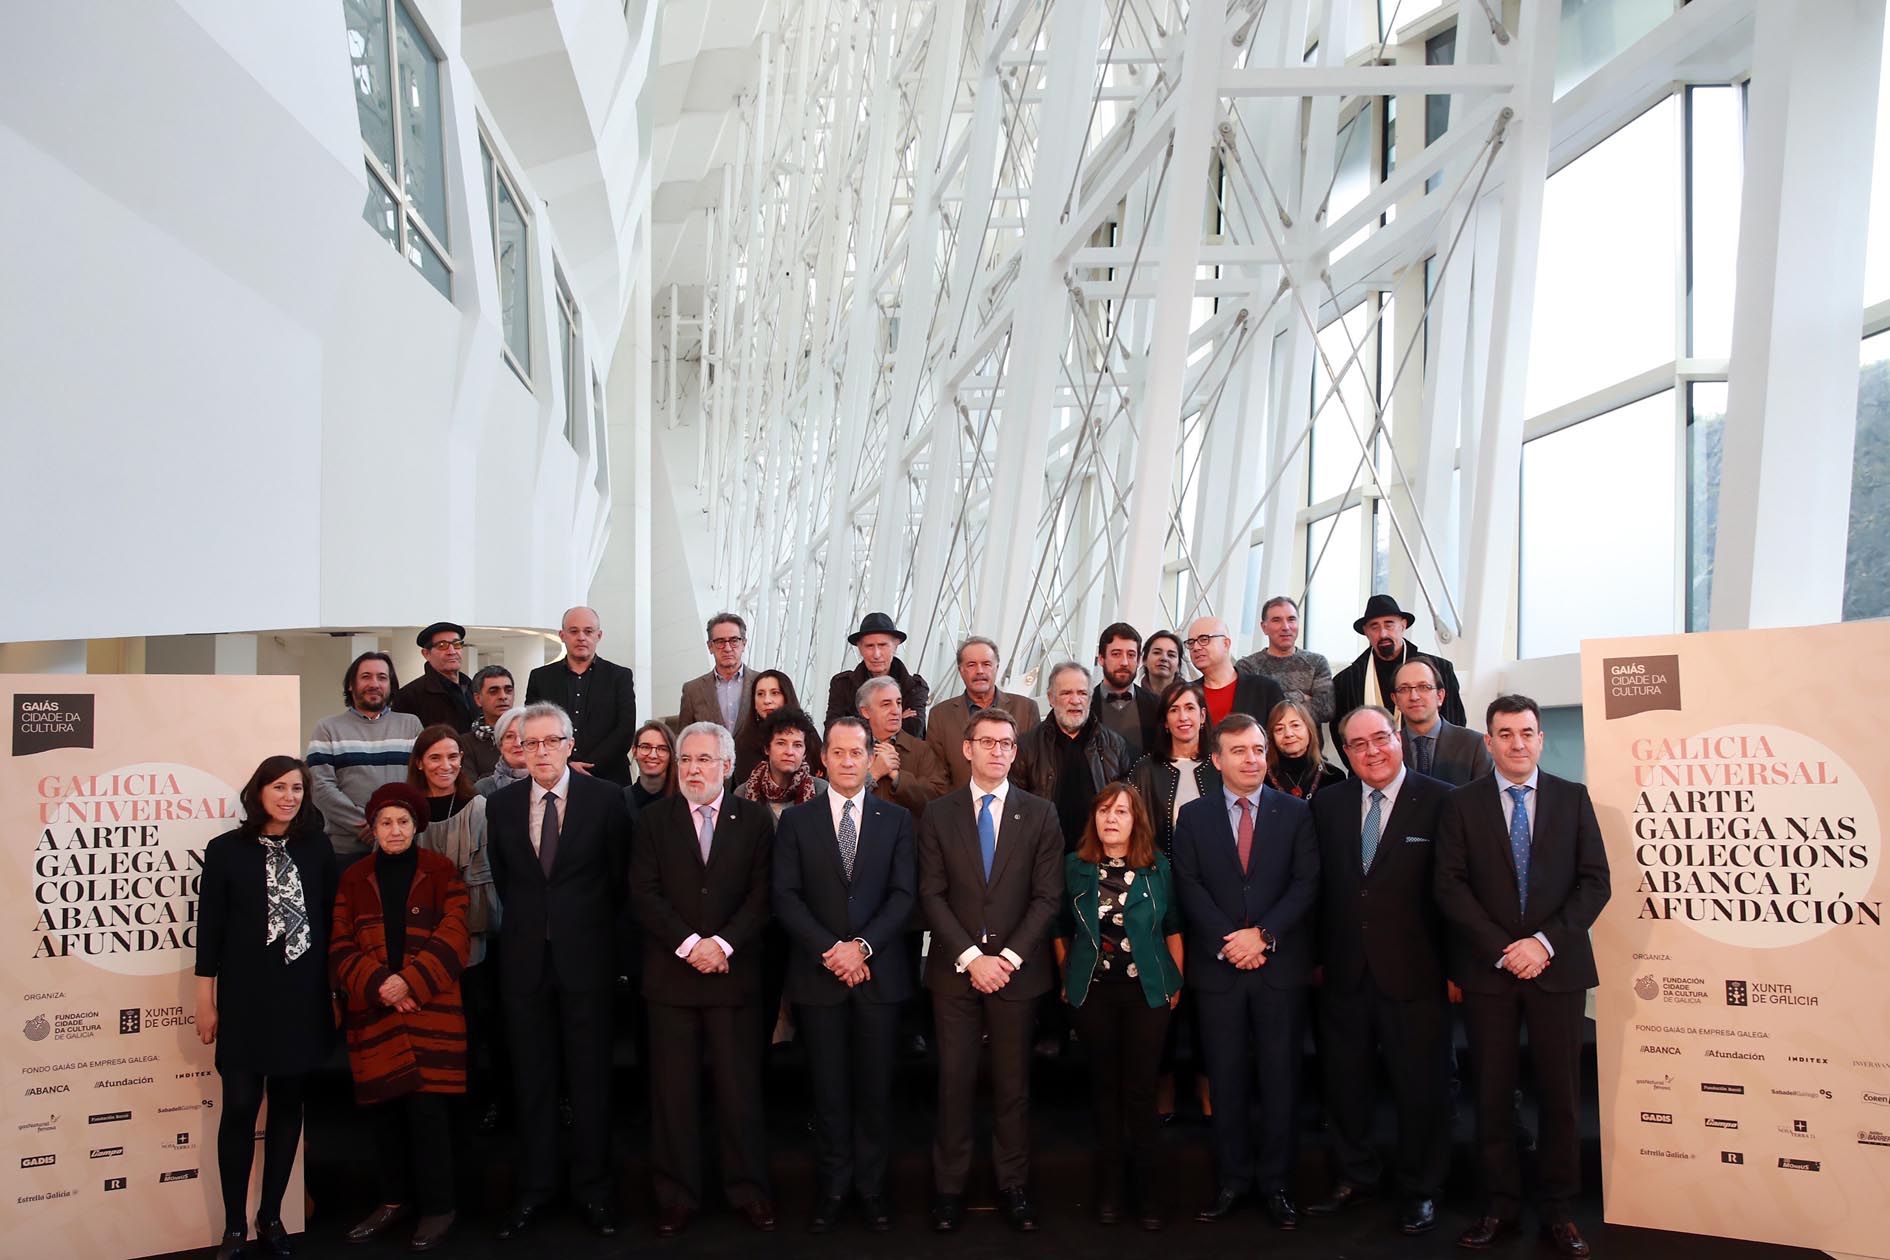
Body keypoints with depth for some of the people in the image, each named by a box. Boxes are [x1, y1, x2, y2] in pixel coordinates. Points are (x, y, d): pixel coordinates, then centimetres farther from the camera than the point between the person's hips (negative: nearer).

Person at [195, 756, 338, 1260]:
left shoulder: (318, 850, 4)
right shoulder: (227, 851, -1)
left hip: (303, 999, 2)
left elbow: (331, 923, 6)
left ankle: (271, 1218, 20)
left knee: (288, 1105, 8)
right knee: (240, 1108, -2)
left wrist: (336, 991, 6)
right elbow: (210, 928, 0)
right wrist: (206, 1001, -2)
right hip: (245, 999, -2)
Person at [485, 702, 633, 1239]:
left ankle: (593, 1189, 18)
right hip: (524, 956, 2)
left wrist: (598, 930, 7)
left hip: (584, 954, -2)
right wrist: (526, 923, 11)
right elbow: (501, 876, 14)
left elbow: (619, 873, 3)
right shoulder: (501, 803, 4)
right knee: (531, 1079, 10)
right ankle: (534, 1189, 22)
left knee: (590, 1077, 6)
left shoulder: (605, 799, -5)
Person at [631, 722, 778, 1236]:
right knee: (672, 1089, 6)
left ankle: (748, 1189, 17)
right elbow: (643, 893, -1)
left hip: (734, 971, -1)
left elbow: (762, 895, -1)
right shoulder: (653, 818, 6)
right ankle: (677, 1194, 17)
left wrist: (723, 943, -13)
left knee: (741, 1085, 4)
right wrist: (688, 943, -12)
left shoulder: (756, 819, 4)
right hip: (670, 972, 1)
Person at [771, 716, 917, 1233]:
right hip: (818, 973, 0)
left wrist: (863, 946, -13)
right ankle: (832, 1187, 18)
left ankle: (871, 1187, 19)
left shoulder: (896, 819, 7)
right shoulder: (797, 820, 5)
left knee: (875, 1088, 6)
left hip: (879, 972, 0)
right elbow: (786, 896, -2)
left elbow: (904, 894, -1)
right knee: (829, 1089, 6)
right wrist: (828, 950, -12)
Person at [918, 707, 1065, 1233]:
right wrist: (970, 957, -11)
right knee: (954, 1080, 3)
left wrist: (1010, 956, -10)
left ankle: (1013, 1185, 18)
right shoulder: (939, 814, 4)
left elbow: (1048, 896, -1)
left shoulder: (1040, 813, 4)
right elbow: (932, 895, -1)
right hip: (954, 969, 0)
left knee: (1013, 1082, 7)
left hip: (1017, 968, 0)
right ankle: (949, 1187, 15)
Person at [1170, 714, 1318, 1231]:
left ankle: (1273, 1180, 16)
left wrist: (1262, 934, -13)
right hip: (1218, 966, 1)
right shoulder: (1193, 816, 6)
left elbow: (1306, 883, -3)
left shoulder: (1295, 813, 4)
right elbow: (1190, 887, -1)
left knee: (1280, 1076, 5)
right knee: (1226, 1078, 6)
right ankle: (1233, 1178, 17)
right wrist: (1228, 942, -12)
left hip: (1281, 964, 0)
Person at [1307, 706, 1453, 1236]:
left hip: (1413, 973, -3)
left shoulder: (1439, 802, -7)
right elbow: (1318, 885, 6)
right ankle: (1354, 1176, 33)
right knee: (1345, 1082, 14)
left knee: (1421, 1086, 9)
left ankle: (1419, 1189, 28)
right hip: (1343, 972, 4)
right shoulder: (1327, 805, 5)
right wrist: (1317, 956, 5)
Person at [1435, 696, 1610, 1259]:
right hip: (1487, 968, 0)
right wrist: (1500, 949, -11)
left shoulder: (1573, 798, 5)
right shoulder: (1462, 803, 2)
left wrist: (1545, 942, -10)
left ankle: (1559, 1211, 19)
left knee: (1559, 1092, 6)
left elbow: (1595, 881, 0)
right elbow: (1450, 885, -2)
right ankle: (1498, 1206, 18)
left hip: (1557, 966, 1)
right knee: (1493, 1093, 6)